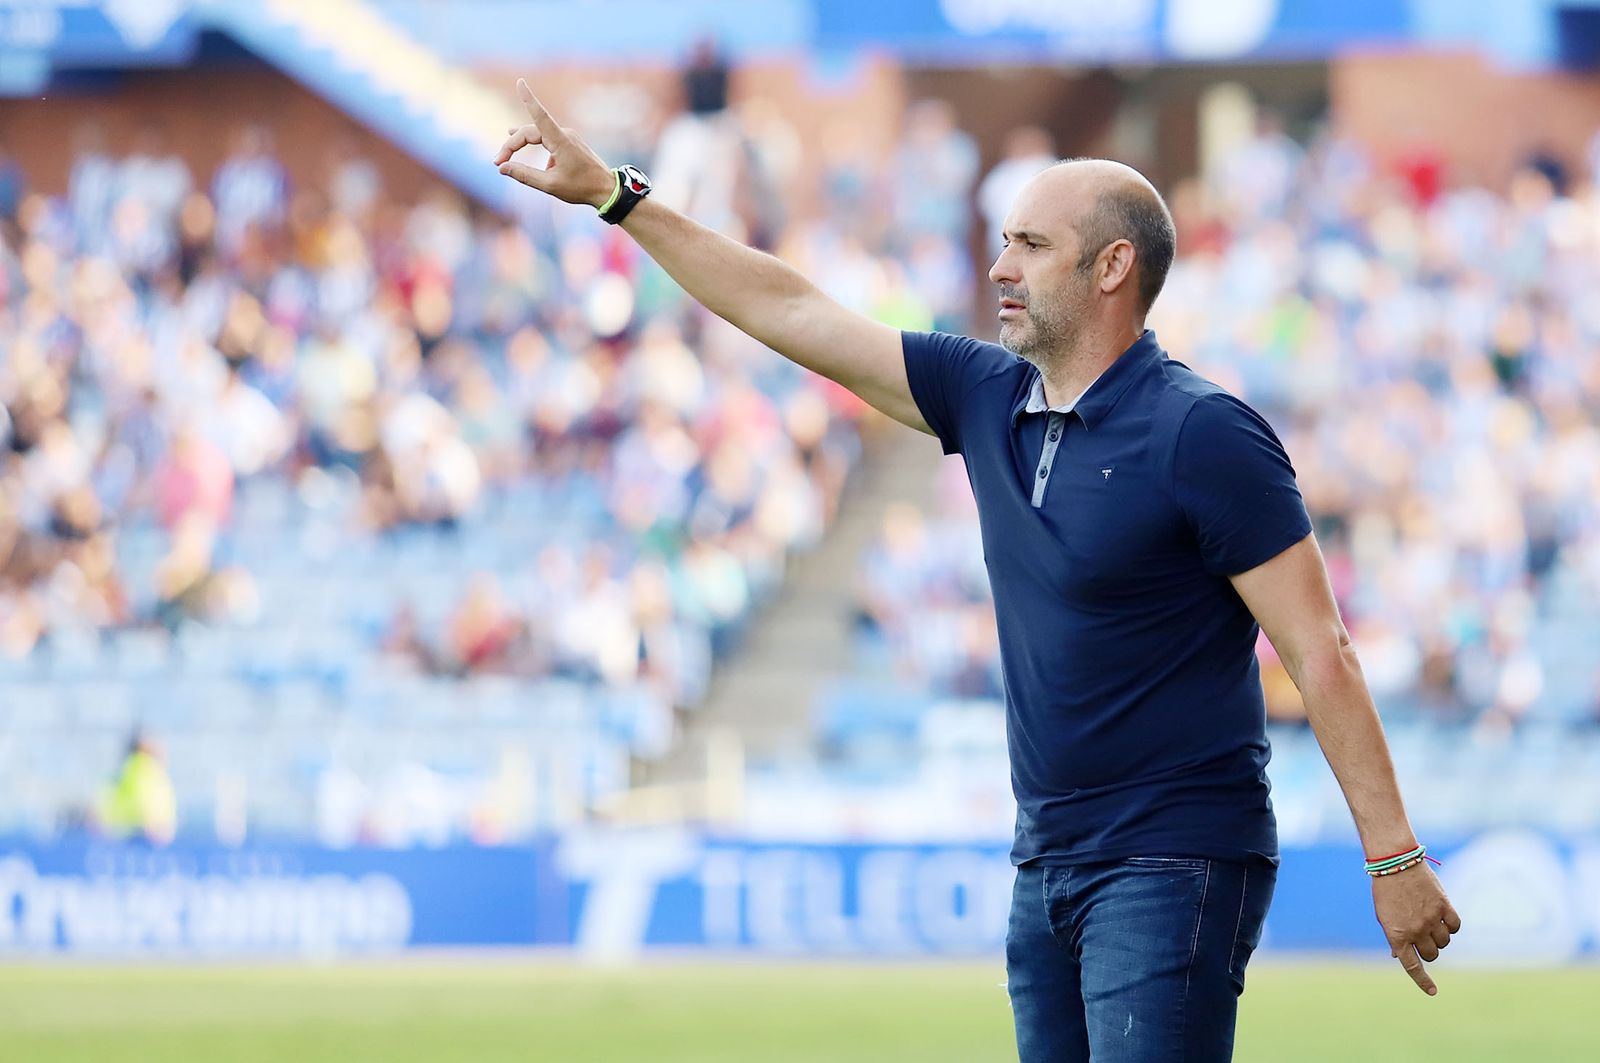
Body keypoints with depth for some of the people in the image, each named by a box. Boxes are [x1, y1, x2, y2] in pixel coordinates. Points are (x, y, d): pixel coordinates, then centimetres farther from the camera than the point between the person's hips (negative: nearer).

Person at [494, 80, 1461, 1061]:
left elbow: (1321, 653, -12)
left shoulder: (1203, 435, -11)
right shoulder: (990, 399, 10)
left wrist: (1395, 860, -16)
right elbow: (794, 313, 16)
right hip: (1048, 864, 8)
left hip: (1173, 868, -8)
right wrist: (616, 198, 17)